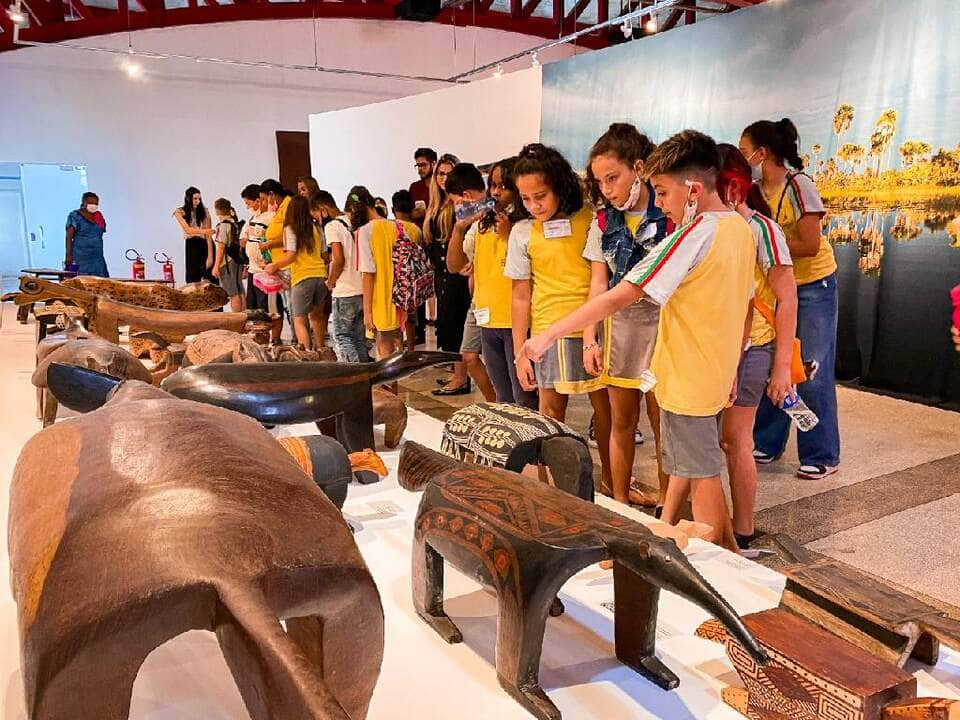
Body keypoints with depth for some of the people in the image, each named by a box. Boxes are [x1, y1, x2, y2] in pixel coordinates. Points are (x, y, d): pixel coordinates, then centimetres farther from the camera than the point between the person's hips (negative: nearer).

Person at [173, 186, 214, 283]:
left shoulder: (204, 211, -3)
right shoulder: (180, 212, -1)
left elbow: (208, 234, -8)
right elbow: (187, 230, -14)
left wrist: (210, 256, -16)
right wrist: (203, 231, -34)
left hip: (205, 245, -1)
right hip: (191, 246, 1)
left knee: (210, 279, -6)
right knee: (193, 280, 2)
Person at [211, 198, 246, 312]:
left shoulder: (223, 225, -13)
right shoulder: (235, 223, 9)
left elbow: (221, 248, -16)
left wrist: (216, 266, -14)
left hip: (227, 263, -8)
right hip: (237, 260, 8)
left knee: (233, 294, -5)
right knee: (240, 292, 12)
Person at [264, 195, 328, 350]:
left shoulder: (290, 229, -2)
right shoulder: (316, 228, 11)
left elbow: (291, 256, -10)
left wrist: (273, 266, 2)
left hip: (302, 278, -5)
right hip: (320, 275, 5)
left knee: (299, 320, 3)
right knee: (316, 315, 22)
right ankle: (319, 350, 28)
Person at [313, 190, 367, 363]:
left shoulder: (332, 226, -9)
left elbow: (339, 259, -18)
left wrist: (330, 282, -4)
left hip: (345, 293, -7)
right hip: (363, 290, 7)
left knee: (341, 336, 3)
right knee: (359, 337, 13)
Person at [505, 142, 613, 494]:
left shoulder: (591, 219, -1)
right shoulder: (523, 233, 2)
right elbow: (520, 296, 5)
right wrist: (520, 353, 2)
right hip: (548, 332, 0)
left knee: (604, 403, 7)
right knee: (551, 409, 6)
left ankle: (609, 477, 26)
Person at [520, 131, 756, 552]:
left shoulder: (695, 234, -22)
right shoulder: (742, 229, 5)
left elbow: (620, 296, -27)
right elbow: (747, 305, 13)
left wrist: (549, 335, -25)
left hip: (687, 378, -8)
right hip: (717, 374, 9)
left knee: (702, 475, 5)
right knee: (686, 464, 20)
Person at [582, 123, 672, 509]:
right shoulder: (603, 221, 5)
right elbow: (599, 281, 3)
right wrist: (590, 338, -4)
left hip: (662, 321, -4)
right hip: (619, 323, 4)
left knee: (662, 420, 3)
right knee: (622, 421, 11)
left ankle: (667, 505, 19)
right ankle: (621, 499, 25)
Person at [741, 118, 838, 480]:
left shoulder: (798, 185, -19)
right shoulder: (755, 189, -1)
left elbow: (809, 246, -23)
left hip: (813, 285, -6)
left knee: (812, 374, -2)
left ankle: (821, 456, 12)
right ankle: (767, 444, 24)